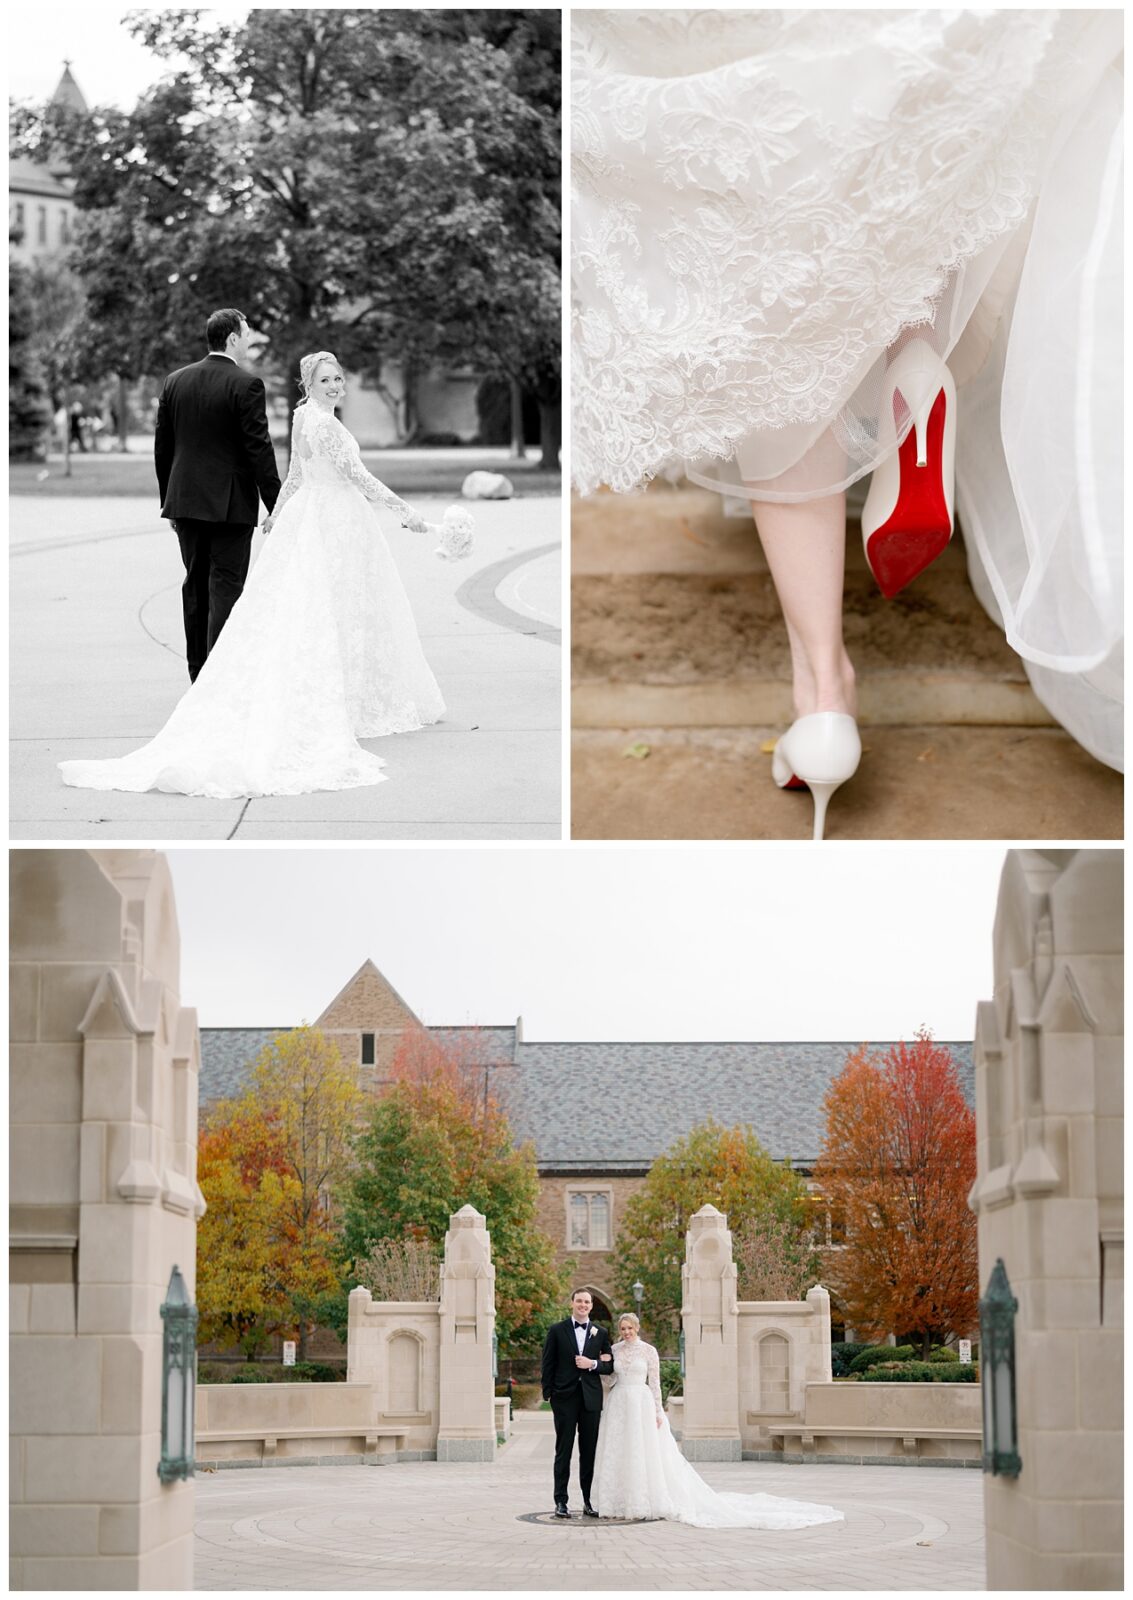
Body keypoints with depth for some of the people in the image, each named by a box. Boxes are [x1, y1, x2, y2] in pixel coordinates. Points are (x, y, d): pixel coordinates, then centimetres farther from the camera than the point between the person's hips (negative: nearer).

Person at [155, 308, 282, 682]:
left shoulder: (175, 381, 6)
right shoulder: (246, 385, -12)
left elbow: (162, 447, 10)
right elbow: (259, 450, -13)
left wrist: (169, 502, 18)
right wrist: (276, 506, -8)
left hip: (186, 500, 5)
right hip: (231, 504, -5)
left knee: (195, 586, 13)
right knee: (226, 586, -3)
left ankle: (198, 674, 18)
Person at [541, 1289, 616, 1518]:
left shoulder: (600, 1333, 10)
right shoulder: (557, 1331, 3)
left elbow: (610, 1366, 9)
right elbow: (548, 1364, 2)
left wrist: (592, 1364, -10)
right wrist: (547, 1394, -4)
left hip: (591, 1398, 2)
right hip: (565, 1397, -2)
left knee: (590, 1452, 5)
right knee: (563, 1451, 1)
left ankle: (589, 1501, 10)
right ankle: (560, 1502, 3)